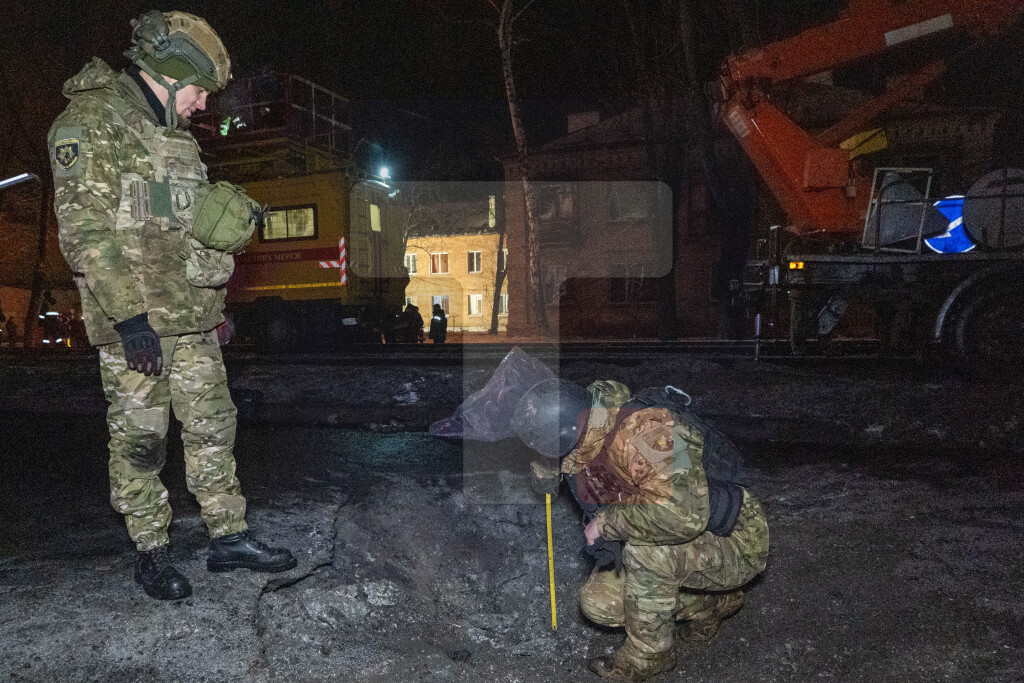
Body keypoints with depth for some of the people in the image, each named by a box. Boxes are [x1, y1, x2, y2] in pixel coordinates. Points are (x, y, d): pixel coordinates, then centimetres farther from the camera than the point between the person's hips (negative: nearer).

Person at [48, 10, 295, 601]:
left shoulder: (177, 137, 18)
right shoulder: (91, 121, -8)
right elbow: (86, 229, -16)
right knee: (140, 440, 3)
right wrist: (128, 314, -22)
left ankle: (230, 537, 20)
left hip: (193, 317, 8)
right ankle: (152, 552, 18)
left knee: (212, 426, 10)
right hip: (132, 318, -8)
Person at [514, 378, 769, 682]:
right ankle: (711, 603, 18)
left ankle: (651, 653, -6)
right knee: (598, 603, 1)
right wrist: (545, 468, -2)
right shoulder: (590, 435, -6)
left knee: (645, 549, -34)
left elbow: (684, 515, -46)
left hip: (736, 544, -8)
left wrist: (606, 522, -31)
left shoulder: (646, 431, -34)